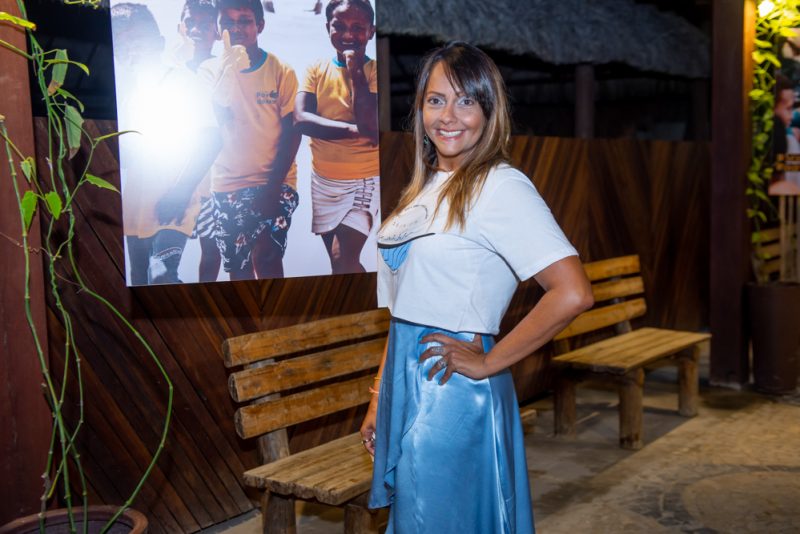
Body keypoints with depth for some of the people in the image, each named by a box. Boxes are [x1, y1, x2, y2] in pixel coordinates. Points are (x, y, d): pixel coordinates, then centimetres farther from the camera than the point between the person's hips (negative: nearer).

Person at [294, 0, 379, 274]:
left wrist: (355, 70, -19)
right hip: (323, 179, 4)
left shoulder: (374, 71, -7)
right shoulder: (317, 70, 2)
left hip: (364, 179, -4)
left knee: (343, 259, -16)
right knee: (340, 261, 13)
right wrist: (355, 129, -22)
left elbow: (371, 126, -21)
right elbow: (301, 119, -13)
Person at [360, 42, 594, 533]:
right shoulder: (427, 187, 10)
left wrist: (487, 363, -17)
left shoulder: (501, 187, -15)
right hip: (407, 388, 8)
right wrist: (380, 400, 12)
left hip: (452, 397, -8)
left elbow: (573, 293, -25)